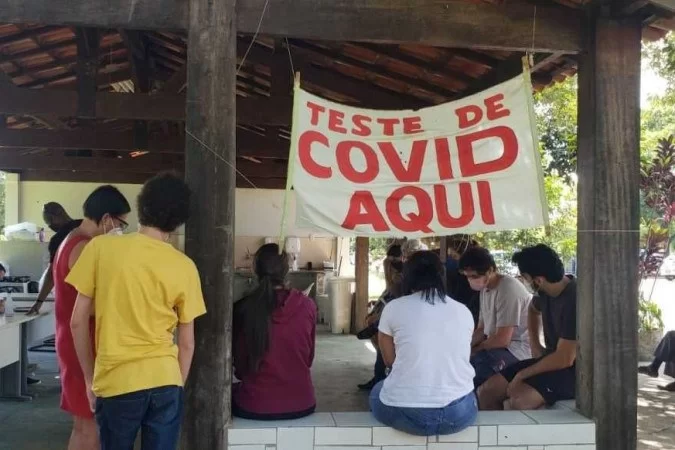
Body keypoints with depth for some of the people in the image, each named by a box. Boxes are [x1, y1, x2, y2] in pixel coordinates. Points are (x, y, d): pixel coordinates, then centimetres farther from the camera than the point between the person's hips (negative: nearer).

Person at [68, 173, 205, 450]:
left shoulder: (101, 248, -7)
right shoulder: (185, 267, -4)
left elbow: (78, 321, -3)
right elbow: (187, 342, 1)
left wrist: (90, 378, 8)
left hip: (115, 381, 0)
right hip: (165, 380, 1)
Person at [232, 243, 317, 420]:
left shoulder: (243, 308, -12)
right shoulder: (307, 306, -7)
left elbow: (239, 363, 1)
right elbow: (309, 358, 6)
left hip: (255, 406, -2)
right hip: (301, 404, 3)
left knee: (231, 392, 29)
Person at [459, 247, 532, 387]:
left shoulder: (508, 289, -21)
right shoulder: (485, 288, 8)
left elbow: (503, 339, -23)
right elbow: (481, 329, 12)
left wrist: (473, 350, -10)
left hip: (517, 350, -9)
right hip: (498, 346, 9)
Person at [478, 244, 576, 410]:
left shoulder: (573, 300, -25)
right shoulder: (545, 292, 1)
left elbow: (565, 359, -24)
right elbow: (534, 310, 27)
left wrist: (522, 375, -14)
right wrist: (534, 344, 12)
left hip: (572, 370, -8)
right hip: (550, 359, 8)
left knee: (518, 401, -34)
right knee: (486, 392, -5)